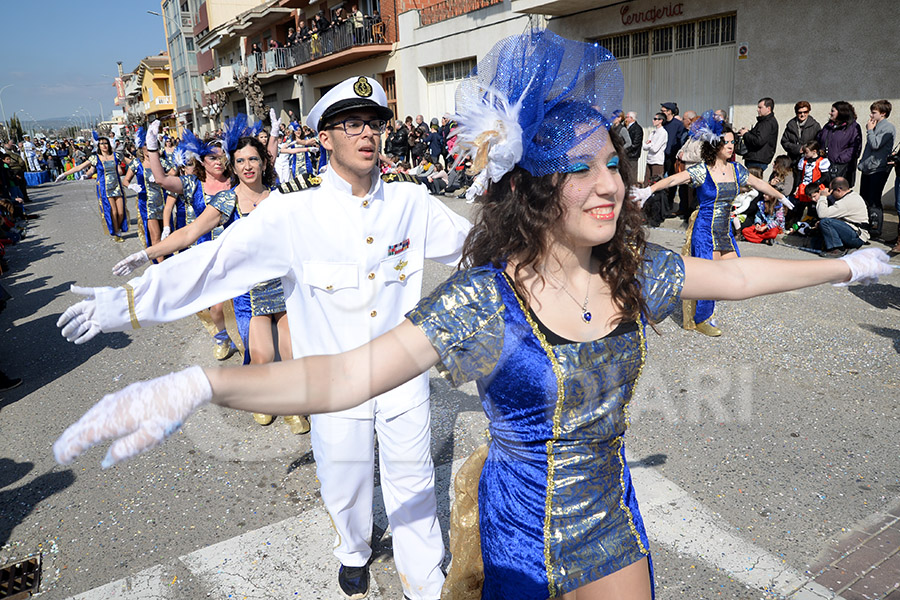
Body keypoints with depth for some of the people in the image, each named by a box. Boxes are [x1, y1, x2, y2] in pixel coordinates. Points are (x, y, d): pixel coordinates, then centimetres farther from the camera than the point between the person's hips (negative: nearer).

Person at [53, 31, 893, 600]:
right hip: (521, 528, -4)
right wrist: (199, 385, -49)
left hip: (611, 519, 5)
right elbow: (348, 373, -35)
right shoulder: (484, 300, -26)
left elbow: (733, 273, 7)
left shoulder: (632, 272, -9)